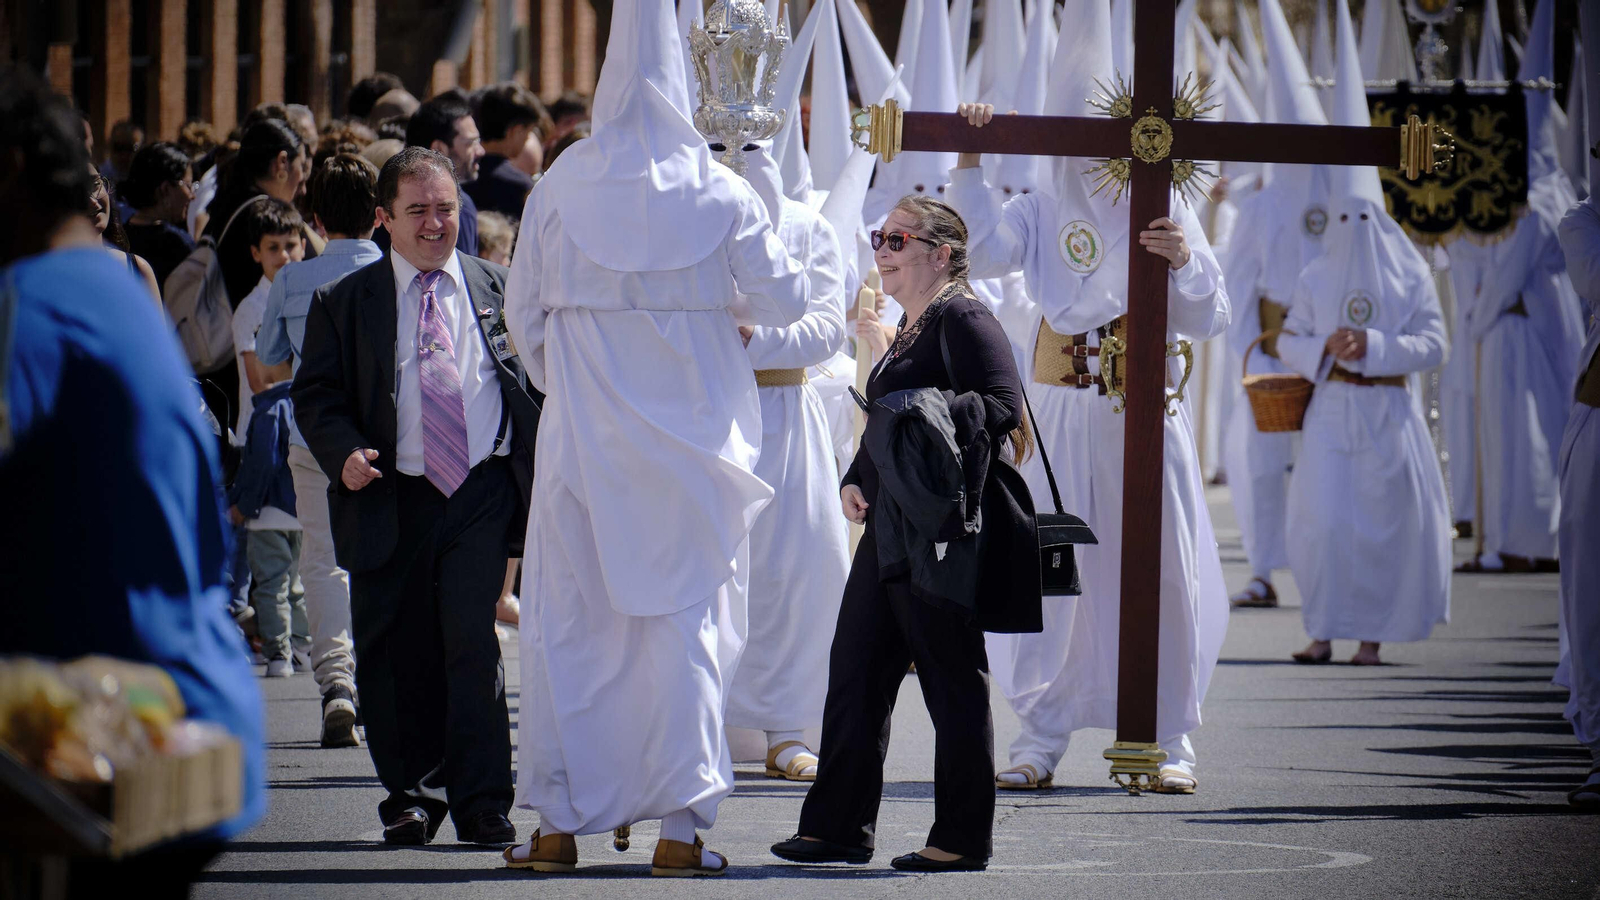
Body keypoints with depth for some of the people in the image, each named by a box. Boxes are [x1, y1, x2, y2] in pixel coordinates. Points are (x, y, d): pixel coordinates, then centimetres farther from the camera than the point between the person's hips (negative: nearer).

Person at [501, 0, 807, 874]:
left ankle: (558, 821, 6)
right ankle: (679, 825, 1)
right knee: (685, 616, 4)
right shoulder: (722, 194, -3)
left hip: (582, 433, 0)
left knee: (567, 617, 6)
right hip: (690, 434, 0)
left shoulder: (559, 189, -3)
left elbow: (522, 310, 3)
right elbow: (783, 299, 0)